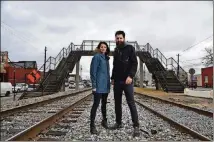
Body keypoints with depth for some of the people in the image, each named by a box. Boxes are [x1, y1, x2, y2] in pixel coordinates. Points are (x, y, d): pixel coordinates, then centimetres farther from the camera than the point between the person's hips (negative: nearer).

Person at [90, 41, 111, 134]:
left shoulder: (106, 58, 15)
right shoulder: (96, 57, -6)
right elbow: (93, 71, -11)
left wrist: (109, 84, 15)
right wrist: (94, 85, -17)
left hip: (106, 85, 8)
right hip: (99, 85, -8)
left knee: (104, 103, 16)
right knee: (96, 104, -9)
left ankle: (104, 121, 29)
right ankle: (92, 125, -5)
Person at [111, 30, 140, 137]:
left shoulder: (130, 48, -2)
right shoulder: (116, 51, 16)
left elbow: (134, 63, -10)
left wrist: (130, 76, -22)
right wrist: (113, 78, 15)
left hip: (127, 80, -6)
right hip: (117, 81, 6)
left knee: (131, 103, -7)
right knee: (117, 103, 9)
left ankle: (136, 126, -2)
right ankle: (118, 123, 21)